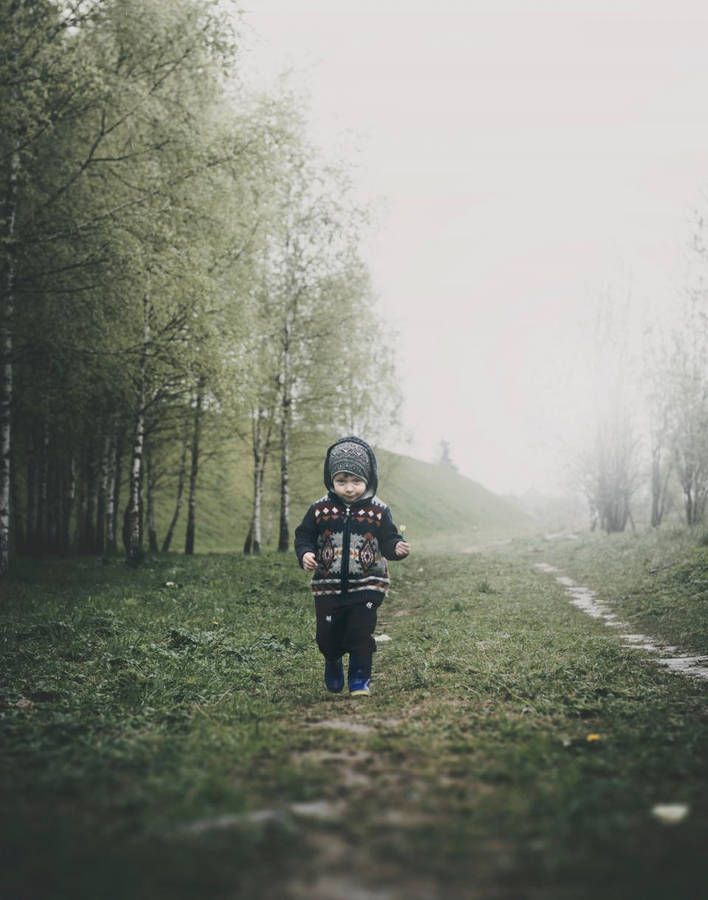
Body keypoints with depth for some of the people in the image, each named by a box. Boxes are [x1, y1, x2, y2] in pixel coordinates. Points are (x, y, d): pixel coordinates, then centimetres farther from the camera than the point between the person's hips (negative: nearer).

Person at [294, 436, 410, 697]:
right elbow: (303, 535, 4)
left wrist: (397, 548, -25)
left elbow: (388, 539, -3)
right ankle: (333, 665, 41)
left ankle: (360, 680, 12)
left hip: (367, 585, -1)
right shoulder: (320, 509, -3)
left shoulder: (378, 511, -5)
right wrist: (305, 554, -15)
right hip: (328, 586, 2)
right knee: (327, 635, 9)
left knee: (361, 634, -6)